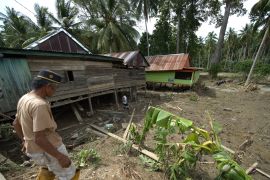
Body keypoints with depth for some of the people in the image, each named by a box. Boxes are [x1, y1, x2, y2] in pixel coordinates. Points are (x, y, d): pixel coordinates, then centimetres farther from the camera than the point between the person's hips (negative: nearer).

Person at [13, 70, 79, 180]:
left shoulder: (24, 99, 0)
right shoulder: (39, 105, -31)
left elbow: (16, 123, 14)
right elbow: (39, 139, -31)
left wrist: (25, 141, 27)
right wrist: (60, 156, -21)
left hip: (33, 149, 9)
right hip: (48, 150, -9)